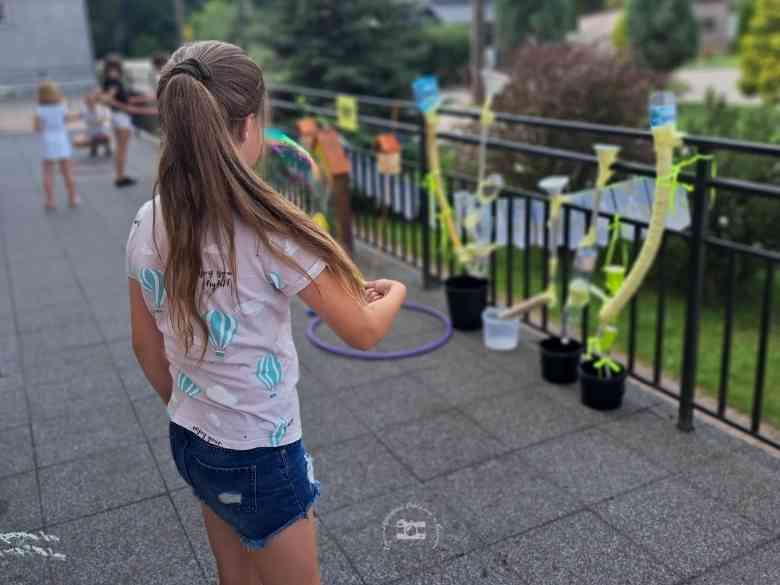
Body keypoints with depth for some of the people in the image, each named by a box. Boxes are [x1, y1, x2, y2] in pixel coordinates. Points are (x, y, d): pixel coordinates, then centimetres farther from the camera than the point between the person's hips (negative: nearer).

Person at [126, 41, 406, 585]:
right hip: (259, 457, -6)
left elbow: (146, 345, 5)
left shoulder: (149, 225, -7)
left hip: (190, 442, 6)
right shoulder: (268, 232, -26)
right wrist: (395, 291, 4)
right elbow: (364, 333, -17)